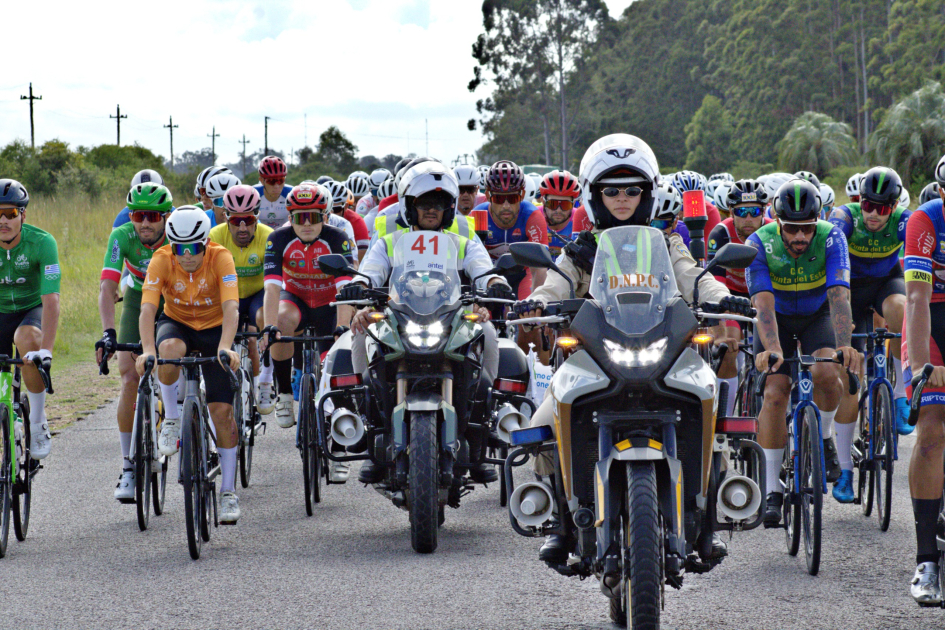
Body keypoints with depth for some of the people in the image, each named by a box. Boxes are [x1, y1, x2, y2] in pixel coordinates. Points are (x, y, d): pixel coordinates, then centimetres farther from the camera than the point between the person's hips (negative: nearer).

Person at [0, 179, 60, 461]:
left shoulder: (42, 243, -26)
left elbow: (51, 299, -33)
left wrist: (46, 349, -45)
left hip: (33, 309, -3)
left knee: (27, 338, -36)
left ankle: (38, 422, -23)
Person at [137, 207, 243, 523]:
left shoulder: (221, 258, -25)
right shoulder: (161, 260, -23)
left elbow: (230, 308, -35)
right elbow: (147, 308, -31)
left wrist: (225, 347, -51)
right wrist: (148, 350, -47)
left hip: (214, 329, 0)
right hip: (176, 324, 0)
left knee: (222, 411, -8)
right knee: (170, 349, -38)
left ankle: (228, 492, 3)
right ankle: (171, 419, -13)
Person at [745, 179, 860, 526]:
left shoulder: (831, 239, -26)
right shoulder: (760, 243, -26)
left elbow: (839, 295, -36)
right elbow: (764, 302, -35)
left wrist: (844, 345, -51)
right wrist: (771, 348, -51)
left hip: (818, 315, 0)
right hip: (778, 318, 0)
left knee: (826, 373, -28)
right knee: (774, 393, -16)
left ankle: (824, 436, 5)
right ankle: (772, 490, -9)